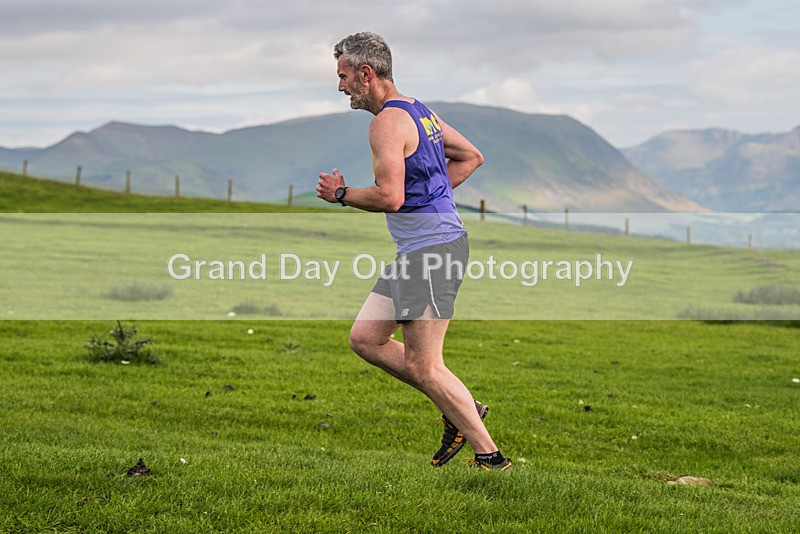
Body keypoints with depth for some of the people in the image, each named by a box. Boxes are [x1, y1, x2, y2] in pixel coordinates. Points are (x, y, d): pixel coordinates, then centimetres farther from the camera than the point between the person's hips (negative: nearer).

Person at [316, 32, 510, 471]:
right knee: (364, 338, 11)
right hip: (417, 251, 10)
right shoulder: (420, 111, 16)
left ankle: (490, 456, 1)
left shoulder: (387, 121, -15)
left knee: (423, 368, -6)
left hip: (432, 249, -10)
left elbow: (390, 197, -24)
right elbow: (471, 157, 26)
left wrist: (340, 194, -8)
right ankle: (462, 410, 14)